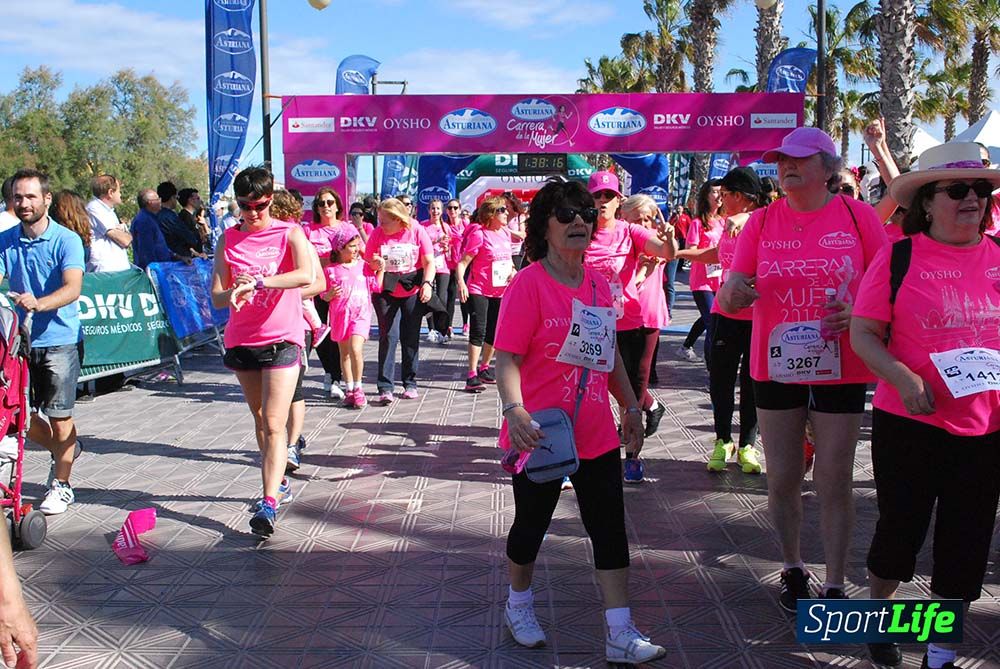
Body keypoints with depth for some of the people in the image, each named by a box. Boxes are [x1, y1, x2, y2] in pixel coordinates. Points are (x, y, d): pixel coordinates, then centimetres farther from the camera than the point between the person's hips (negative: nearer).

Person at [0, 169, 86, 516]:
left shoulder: (66, 240, -9)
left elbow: (73, 289, -21)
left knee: (59, 416, 0)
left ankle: (61, 485, 16)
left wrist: (38, 303, -40)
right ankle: (64, 450, 37)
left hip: (60, 340, -4)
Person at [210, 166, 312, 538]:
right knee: (260, 418, 17)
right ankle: (276, 480, 33)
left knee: (273, 425, -11)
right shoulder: (229, 238, 5)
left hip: (281, 339, -5)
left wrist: (256, 282, -30)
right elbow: (217, 296, 1)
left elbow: (306, 275, -24)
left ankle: (269, 503, -15)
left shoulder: (289, 233, -5)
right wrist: (234, 293, -22)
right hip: (241, 340, 5)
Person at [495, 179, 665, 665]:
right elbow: (507, 357, -18)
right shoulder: (528, 284, -13)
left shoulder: (599, 283, 7)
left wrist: (631, 406, 18)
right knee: (532, 523, 13)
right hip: (541, 434, -5)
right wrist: (515, 410, -33)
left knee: (610, 528, 4)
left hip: (596, 433, 6)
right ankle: (518, 603, 38)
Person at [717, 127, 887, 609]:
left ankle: (835, 586, 17)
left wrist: (859, 311, -17)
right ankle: (793, 569, 31)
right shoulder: (761, 222, 2)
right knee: (782, 480, 10)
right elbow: (729, 298, 0)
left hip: (840, 370, -2)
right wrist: (732, 291, -24)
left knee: (834, 482, 3)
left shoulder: (858, 216, -3)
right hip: (775, 369, 2)